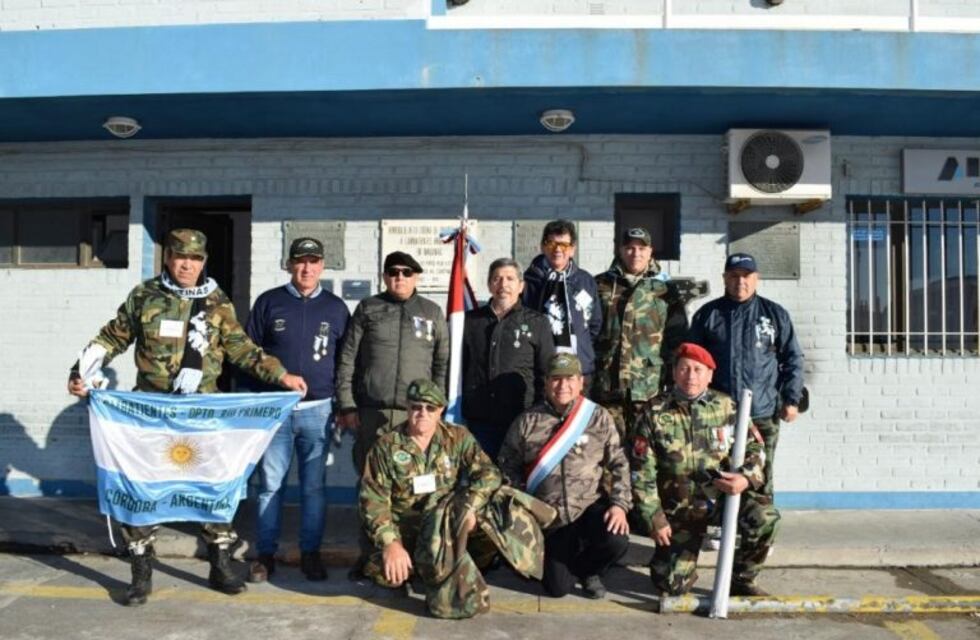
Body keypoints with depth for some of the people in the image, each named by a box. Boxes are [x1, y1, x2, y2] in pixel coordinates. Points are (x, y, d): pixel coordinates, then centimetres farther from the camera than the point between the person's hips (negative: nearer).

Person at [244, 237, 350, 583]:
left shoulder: (336, 307, 8)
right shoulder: (268, 302, 4)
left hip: (318, 410, 1)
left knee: (314, 486, 7)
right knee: (270, 485, 4)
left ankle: (310, 553, 18)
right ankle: (266, 554, 15)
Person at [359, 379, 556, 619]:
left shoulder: (457, 438, 0)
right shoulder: (386, 446, -4)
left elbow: (488, 473, -10)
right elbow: (373, 500, -7)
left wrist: (469, 506, -28)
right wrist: (390, 543, -21)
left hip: (450, 523, 2)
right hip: (405, 532, -2)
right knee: (386, 572, -32)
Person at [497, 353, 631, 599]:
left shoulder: (599, 418, -2)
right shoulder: (527, 421, -2)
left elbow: (619, 465, -2)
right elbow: (508, 464, 5)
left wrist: (619, 504, -14)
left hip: (591, 506, 0)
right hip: (550, 515, 0)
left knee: (617, 541, -29)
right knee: (558, 587, -2)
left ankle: (587, 570, 8)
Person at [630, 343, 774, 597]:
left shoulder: (725, 406, -3)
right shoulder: (654, 413, -9)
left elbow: (753, 448, 3)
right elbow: (642, 473, -8)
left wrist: (747, 477, -19)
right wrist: (654, 519, -10)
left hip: (722, 496, 1)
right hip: (679, 510, -1)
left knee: (763, 521, -27)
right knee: (671, 585, -5)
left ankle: (741, 580, 0)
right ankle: (683, 563, 33)